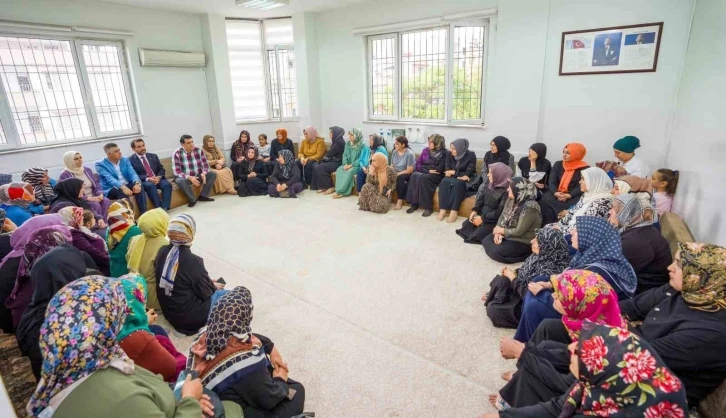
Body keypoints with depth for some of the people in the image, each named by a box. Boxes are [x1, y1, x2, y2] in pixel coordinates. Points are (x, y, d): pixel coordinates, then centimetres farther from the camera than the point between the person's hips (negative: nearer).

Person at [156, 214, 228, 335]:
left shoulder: (162, 251, -8)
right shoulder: (192, 261, -29)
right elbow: (205, 292, -17)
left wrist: (209, 281, 9)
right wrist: (214, 286, 5)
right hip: (189, 315, -7)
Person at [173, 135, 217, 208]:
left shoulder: (198, 151, -7)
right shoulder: (177, 154, -17)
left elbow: (206, 165, -6)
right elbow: (177, 172, -21)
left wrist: (203, 173, -29)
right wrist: (189, 177, -38)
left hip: (198, 176, 4)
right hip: (184, 177, -4)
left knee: (213, 174, -16)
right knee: (181, 181, -38)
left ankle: (203, 196, -8)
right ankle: (192, 199, -14)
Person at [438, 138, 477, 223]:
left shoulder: (471, 155, -12)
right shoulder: (449, 155, -1)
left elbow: (468, 173, -15)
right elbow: (447, 171, -3)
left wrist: (454, 172, -14)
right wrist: (460, 175, -19)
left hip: (466, 181, -4)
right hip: (453, 178, 4)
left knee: (457, 183, -36)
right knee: (444, 181, -29)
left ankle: (454, 211, -35)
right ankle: (443, 209, -32)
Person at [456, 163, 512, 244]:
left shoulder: (506, 191, -24)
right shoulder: (490, 183, -1)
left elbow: (500, 212, -23)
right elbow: (481, 197, 7)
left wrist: (482, 218, -21)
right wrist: (475, 211, -7)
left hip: (494, 220, -8)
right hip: (482, 214, 8)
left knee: (476, 235, -17)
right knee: (465, 225, 4)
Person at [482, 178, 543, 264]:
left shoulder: (529, 208, -28)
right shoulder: (512, 200, -2)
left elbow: (519, 232, -26)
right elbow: (502, 217, 5)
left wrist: (500, 230, -14)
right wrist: (498, 232, -12)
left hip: (524, 242, -8)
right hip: (509, 235, 8)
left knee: (495, 252, -23)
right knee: (486, 241, -2)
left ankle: (525, 255, -6)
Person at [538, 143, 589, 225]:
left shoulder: (584, 169, 0)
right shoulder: (558, 164, 13)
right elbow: (552, 182, 3)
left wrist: (569, 195, -24)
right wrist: (555, 193, -17)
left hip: (573, 197, -4)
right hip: (557, 194, 4)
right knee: (545, 201, -28)